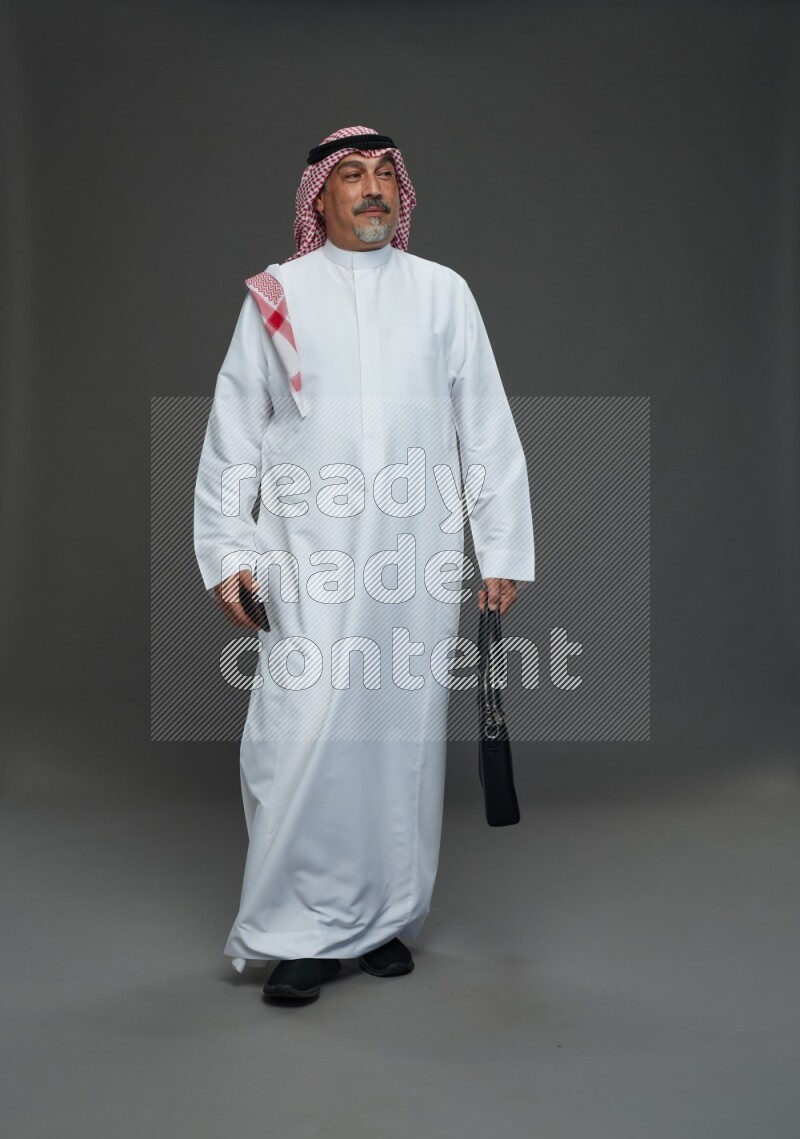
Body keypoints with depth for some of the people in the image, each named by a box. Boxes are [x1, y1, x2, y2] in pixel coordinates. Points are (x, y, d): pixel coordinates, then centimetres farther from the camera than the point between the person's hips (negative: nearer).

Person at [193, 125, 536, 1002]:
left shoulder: (442, 293, 11)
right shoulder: (277, 297, 8)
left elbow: (487, 429, 9)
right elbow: (232, 435, 7)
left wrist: (501, 550, 4)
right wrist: (227, 552, 0)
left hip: (421, 561, 2)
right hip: (310, 559, -1)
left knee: (405, 734, 6)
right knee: (307, 732, -9)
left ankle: (386, 918, 22)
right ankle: (303, 930, 7)